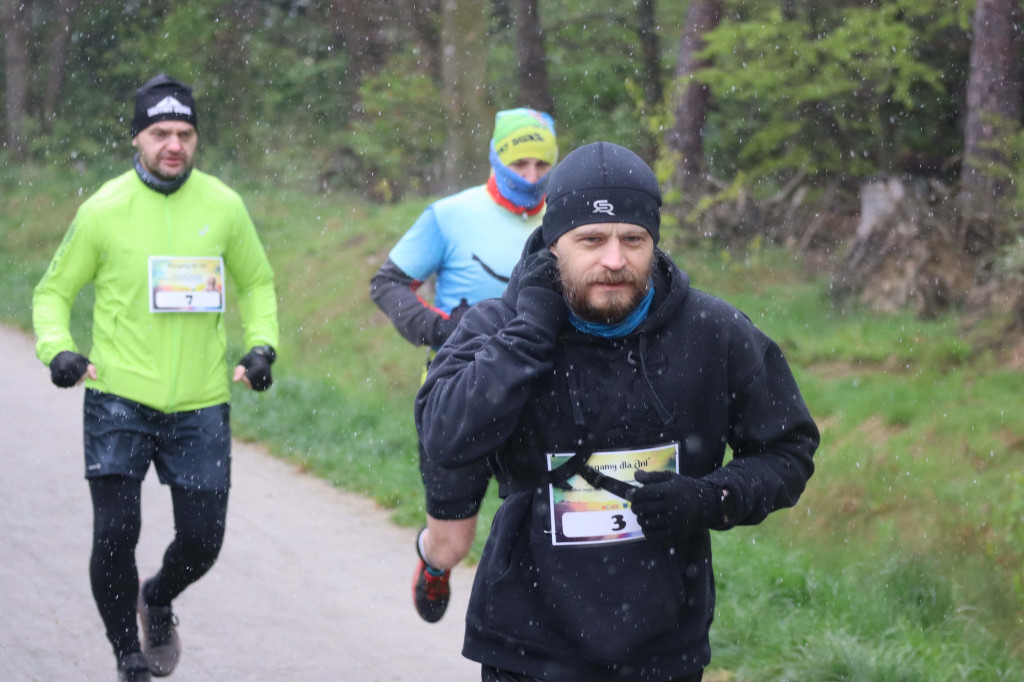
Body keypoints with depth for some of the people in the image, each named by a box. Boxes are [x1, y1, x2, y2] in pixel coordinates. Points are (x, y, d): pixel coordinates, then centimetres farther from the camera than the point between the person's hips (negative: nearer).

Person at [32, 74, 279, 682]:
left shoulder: (223, 206, 1)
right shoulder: (104, 209, -5)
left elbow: (258, 282, 17)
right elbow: (54, 290, 6)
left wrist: (262, 345, 1)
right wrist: (57, 348, -12)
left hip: (201, 405, 2)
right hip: (119, 399, -2)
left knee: (202, 540, 4)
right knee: (115, 534, -9)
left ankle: (158, 600, 39)